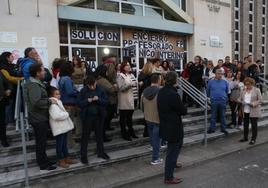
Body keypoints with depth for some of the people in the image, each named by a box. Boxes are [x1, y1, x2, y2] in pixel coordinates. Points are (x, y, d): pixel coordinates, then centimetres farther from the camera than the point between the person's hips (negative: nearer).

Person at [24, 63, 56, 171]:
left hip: (40, 117, 10)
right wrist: (50, 101, -22)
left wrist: (48, 99, 7)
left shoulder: (36, 83, 12)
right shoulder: (33, 85, -21)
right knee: (41, 142, 3)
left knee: (41, 141, 20)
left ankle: (42, 161, 35)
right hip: (38, 118, -10)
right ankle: (43, 164, 18)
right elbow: (36, 102, -33)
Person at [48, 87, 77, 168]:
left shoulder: (58, 102, 16)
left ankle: (67, 158, 27)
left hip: (64, 126, 10)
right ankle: (61, 161, 14)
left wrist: (65, 114, 8)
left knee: (64, 143, 17)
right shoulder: (52, 104, -17)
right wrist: (66, 114, -16)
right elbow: (56, 116, -30)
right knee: (59, 144, 2)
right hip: (58, 127, -10)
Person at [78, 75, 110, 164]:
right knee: (85, 136, 6)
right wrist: (87, 101, -21)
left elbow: (106, 101, -4)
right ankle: (83, 155, 18)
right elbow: (79, 103, -5)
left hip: (98, 115, 2)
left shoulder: (100, 90, -4)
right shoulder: (83, 91, -6)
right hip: (87, 116, -2)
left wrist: (98, 99, -21)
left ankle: (101, 152, 33)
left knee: (99, 134, 15)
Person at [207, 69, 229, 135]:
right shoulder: (211, 82, 2)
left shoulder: (225, 82, 5)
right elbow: (208, 91, 11)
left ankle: (223, 128, 18)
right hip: (214, 101, -1)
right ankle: (212, 128, 13)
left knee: (223, 116, 8)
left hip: (223, 101, 1)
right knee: (213, 116, 5)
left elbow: (227, 91, 16)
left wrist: (225, 97, 14)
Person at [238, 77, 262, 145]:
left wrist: (254, 104, -22)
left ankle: (253, 139, 13)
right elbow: (240, 99, 11)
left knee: (254, 125, 3)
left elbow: (260, 100, -6)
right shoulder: (243, 91, 10)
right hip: (245, 111, 4)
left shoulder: (257, 90, -2)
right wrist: (238, 101, -12)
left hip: (254, 111, -4)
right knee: (245, 125, 12)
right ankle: (245, 137, 24)